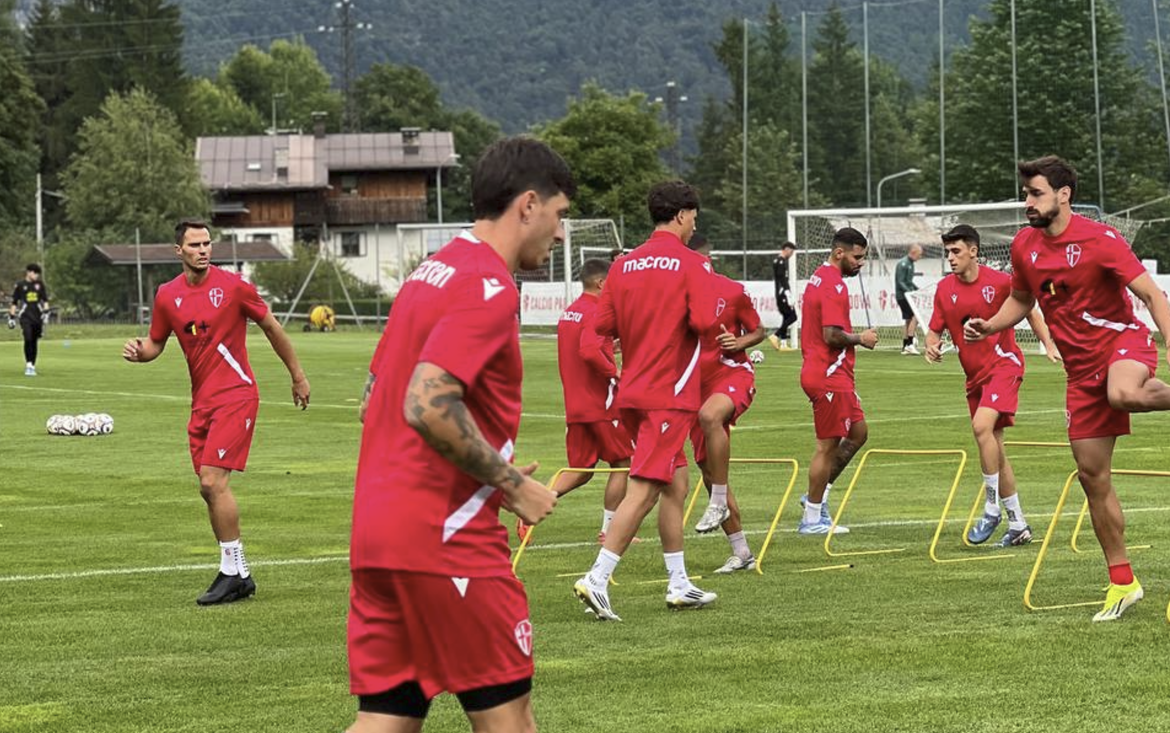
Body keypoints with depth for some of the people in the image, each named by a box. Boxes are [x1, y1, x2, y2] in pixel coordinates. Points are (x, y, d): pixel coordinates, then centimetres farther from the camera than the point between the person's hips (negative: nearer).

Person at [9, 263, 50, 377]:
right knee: (28, 339, -18)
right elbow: (14, 302, 7)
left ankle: (32, 366, 12)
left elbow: (45, 300, 14)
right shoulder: (20, 285, 3)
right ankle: (28, 364, -17)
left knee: (34, 341, 5)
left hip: (37, 316, 3)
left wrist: (46, 313, 2)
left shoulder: (40, 284, 10)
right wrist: (12, 317, 4)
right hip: (25, 317, -3)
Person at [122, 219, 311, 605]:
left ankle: (232, 571, -8)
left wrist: (298, 377, 9)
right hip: (201, 400, 6)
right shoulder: (167, 295, 6)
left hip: (236, 395, -6)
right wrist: (139, 352, -8)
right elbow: (156, 344, 17)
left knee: (213, 482, -16)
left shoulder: (233, 285, -7)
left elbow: (272, 329, 4)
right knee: (210, 489, 6)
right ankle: (239, 576, 15)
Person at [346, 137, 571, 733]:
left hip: (377, 529, 9)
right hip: (445, 536, -9)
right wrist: (513, 485, -14)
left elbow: (375, 402, 22)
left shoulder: (430, 273, 17)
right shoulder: (489, 286, -13)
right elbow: (429, 406, -24)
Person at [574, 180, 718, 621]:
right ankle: (597, 580, -17)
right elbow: (703, 322, -20)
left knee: (676, 483, 18)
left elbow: (603, 325, 6)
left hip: (633, 390, 7)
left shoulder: (624, 265, 8)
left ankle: (679, 585, 21)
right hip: (671, 391, -7)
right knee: (644, 489, -9)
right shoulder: (691, 264, -9)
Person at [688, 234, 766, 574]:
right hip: (695, 383, 5)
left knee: (709, 416, -40)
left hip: (733, 373, -5)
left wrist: (739, 342, -14)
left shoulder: (732, 291, -4)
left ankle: (719, 503, -29)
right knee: (709, 472, 4)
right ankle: (741, 552, 15)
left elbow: (758, 331, 7)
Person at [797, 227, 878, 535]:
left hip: (818, 370, 10)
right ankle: (812, 518, 5)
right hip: (830, 377, -10)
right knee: (828, 446, -2)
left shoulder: (819, 278, 14)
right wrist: (860, 339, -9)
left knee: (858, 432, 17)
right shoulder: (834, 286, -18)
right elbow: (832, 335, -25)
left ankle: (818, 495, 19)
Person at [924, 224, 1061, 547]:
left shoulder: (1000, 281, -9)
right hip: (975, 375, 6)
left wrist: (1049, 345, -6)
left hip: (1003, 365, -6)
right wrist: (932, 346, -13)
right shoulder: (945, 288, 3)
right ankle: (1018, 525, 19)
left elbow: (1030, 312, 4)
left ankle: (992, 509, -17)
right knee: (993, 448, 9)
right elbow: (934, 330, 9)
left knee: (982, 427, -27)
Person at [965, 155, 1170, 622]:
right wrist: (990, 326, 2)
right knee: (1092, 474, 5)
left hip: (1122, 339, -6)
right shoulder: (1025, 246, 4)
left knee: (1123, 395, -44)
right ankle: (1122, 582, 15)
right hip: (1081, 366, 6)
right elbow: (1021, 299, 21)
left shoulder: (1099, 240, -15)